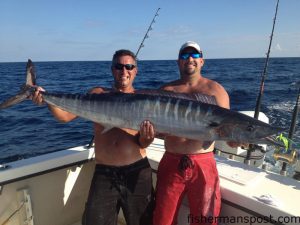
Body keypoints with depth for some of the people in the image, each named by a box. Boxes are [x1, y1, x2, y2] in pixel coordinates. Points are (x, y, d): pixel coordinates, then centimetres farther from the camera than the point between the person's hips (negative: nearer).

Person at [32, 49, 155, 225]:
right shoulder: (98, 94, 6)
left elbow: (143, 144, -2)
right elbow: (65, 116, -1)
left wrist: (147, 138, -23)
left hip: (137, 172, 0)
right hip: (104, 173, 1)